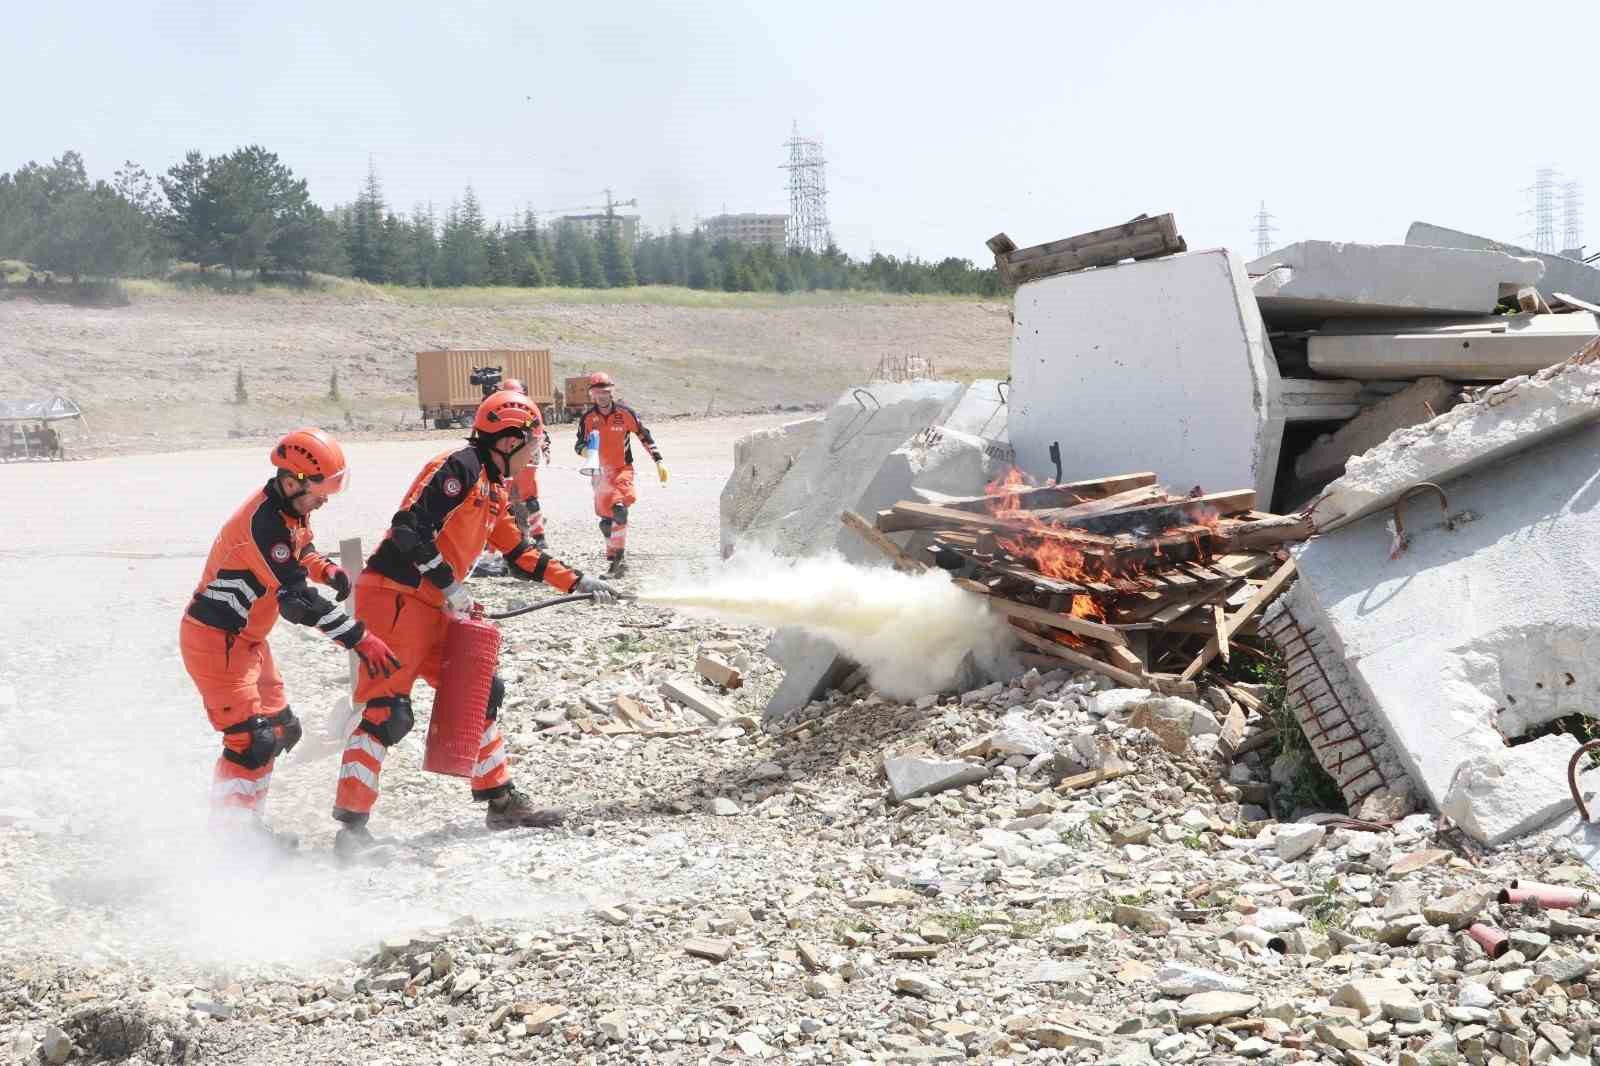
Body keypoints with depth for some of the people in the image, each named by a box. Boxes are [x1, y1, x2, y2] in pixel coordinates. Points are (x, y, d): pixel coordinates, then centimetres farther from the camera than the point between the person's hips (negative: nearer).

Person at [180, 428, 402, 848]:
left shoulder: (289, 507, 1)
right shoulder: (265, 523, -28)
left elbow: (299, 547, 23)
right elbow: (298, 601, -30)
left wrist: (324, 567, 0)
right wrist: (360, 639, -29)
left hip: (247, 639, 10)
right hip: (215, 641, -10)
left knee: (281, 730, 14)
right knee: (252, 740, -13)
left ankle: (247, 824, 26)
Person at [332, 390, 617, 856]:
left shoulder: (493, 489, 19)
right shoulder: (459, 467, -13)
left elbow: (520, 555, 27)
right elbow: (408, 527, -23)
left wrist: (578, 582, 25)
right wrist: (450, 584, -22)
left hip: (433, 609, 10)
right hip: (395, 598, -10)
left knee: (481, 691, 14)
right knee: (387, 710, -13)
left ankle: (501, 800, 24)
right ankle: (352, 825, -12)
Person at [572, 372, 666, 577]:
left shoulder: (625, 413, -4)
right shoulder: (587, 418, -1)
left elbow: (644, 436, 5)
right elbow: (580, 445, 4)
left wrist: (658, 461, 2)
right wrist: (585, 449, -21)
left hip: (623, 469, -2)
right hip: (600, 473, 2)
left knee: (619, 510, -24)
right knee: (605, 520, 1)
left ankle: (616, 558, -19)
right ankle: (614, 558, 17)